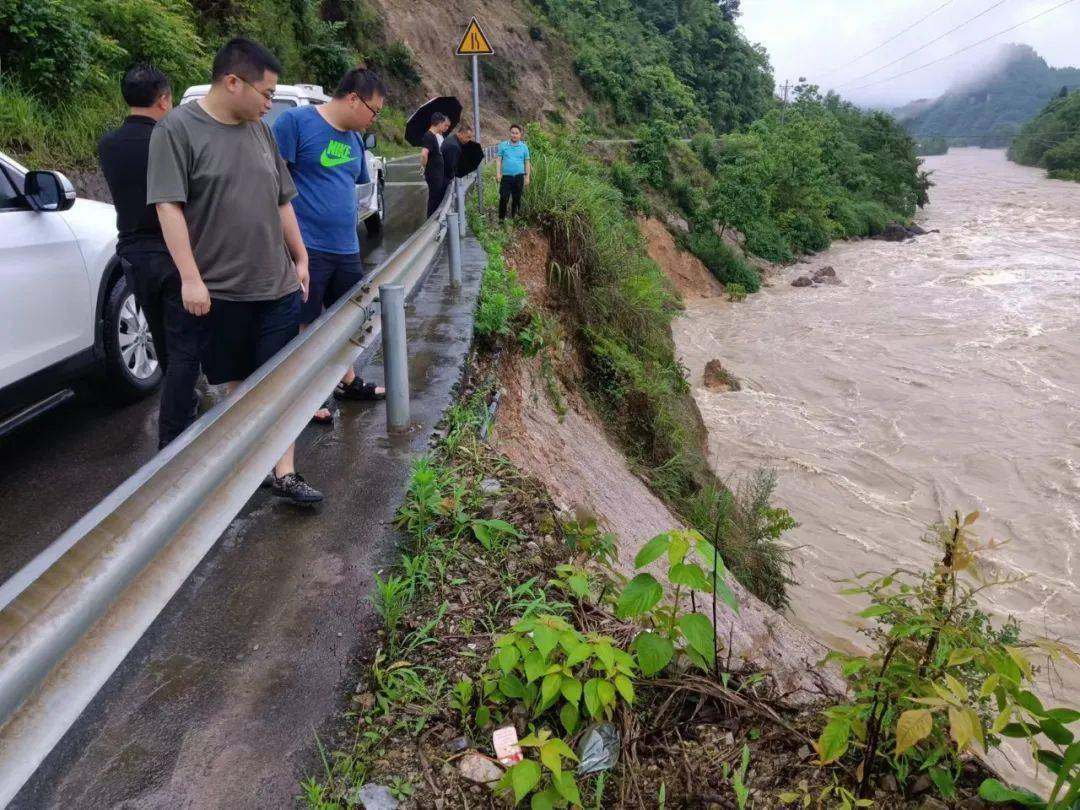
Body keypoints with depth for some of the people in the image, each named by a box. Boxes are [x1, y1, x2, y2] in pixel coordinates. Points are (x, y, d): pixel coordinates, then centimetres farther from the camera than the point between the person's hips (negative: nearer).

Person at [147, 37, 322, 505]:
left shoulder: (259, 131, 10)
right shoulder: (178, 129, -7)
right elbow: (168, 206, -12)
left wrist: (300, 259, 15)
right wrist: (190, 277, -17)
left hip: (278, 285, 4)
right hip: (220, 289, -4)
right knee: (237, 382, 10)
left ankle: (284, 473, 6)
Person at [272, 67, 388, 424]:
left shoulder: (354, 138, 12)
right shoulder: (296, 121, -11)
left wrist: (349, 234, 18)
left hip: (346, 249, 8)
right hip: (306, 247, -8)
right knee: (305, 325, 5)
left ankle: (347, 382, 35)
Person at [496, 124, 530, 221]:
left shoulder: (524, 147, 6)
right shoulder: (503, 145, 3)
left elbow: (527, 162, 8)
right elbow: (498, 159, 2)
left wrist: (527, 177, 3)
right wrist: (498, 173, -9)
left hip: (519, 176, 1)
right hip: (506, 176, -1)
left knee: (517, 198, 8)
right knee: (504, 198, -5)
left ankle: (514, 216, 22)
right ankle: (501, 218, 4)